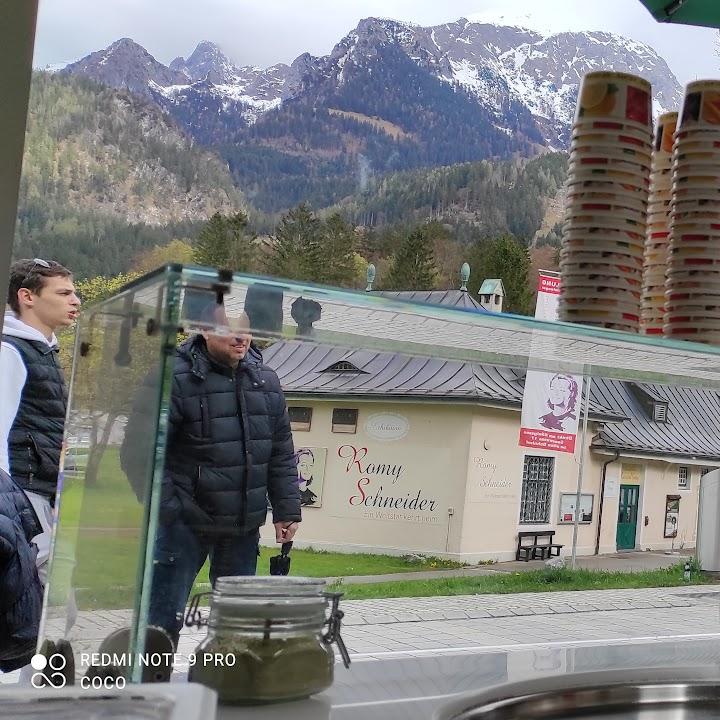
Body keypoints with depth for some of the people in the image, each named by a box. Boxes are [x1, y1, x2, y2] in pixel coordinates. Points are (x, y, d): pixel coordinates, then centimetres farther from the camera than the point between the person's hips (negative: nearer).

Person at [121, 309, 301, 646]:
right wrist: (166, 509, -16)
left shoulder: (266, 380, 7)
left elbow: (282, 453, 13)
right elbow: (138, 451, -13)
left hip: (244, 527, 6)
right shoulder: (175, 378, -13)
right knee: (164, 618, -2)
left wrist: (287, 510, 8)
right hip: (185, 524, -6)